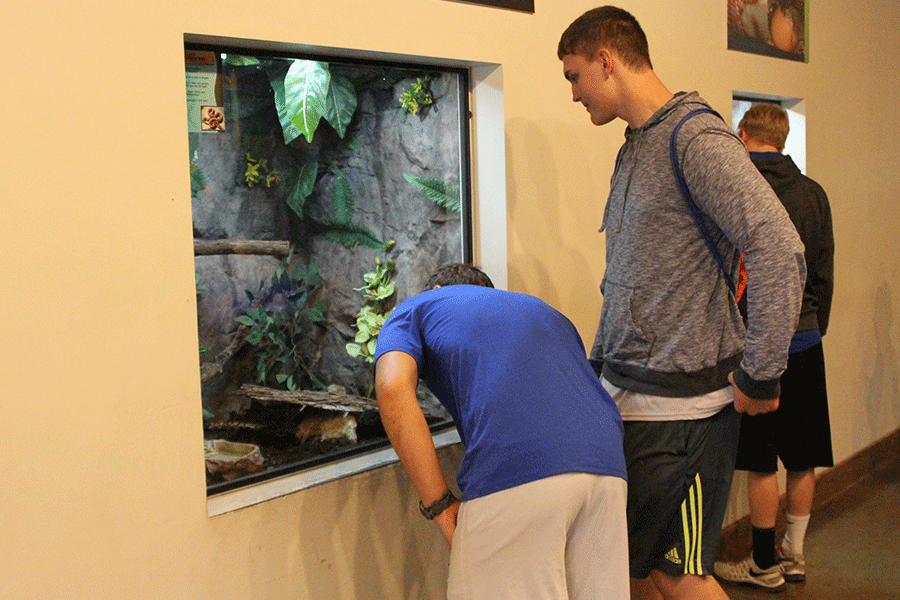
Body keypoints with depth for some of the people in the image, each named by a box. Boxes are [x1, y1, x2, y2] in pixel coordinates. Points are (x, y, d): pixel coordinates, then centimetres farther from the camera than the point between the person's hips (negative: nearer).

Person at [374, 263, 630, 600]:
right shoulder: (543, 310, 37)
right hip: (607, 468, 6)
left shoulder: (413, 309, 23)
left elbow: (393, 388, 0)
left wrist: (438, 504, 1)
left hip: (511, 473, -5)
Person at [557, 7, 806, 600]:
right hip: (625, 396, 9)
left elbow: (780, 252, -25)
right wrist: (600, 362, 19)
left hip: (684, 403, -9)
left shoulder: (698, 139, -15)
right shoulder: (634, 149, 15)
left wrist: (760, 375, -21)